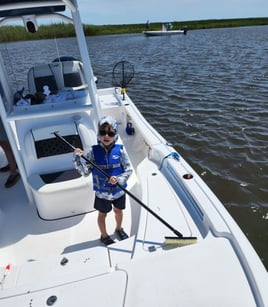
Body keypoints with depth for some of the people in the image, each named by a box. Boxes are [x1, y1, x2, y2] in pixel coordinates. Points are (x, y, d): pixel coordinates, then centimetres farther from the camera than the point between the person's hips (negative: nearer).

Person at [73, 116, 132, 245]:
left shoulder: (120, 150, -15)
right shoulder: (93, 151, -14)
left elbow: (128, 170, -11)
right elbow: (85, 172, -13)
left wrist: (118, 179, -27)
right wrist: (77, 159, -27)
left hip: (118, 190, 1)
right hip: (102, 192, -1)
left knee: (118, 211, 25)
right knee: (102, 214, 20)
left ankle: (119, 229, 56)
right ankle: (104, 235, 48)